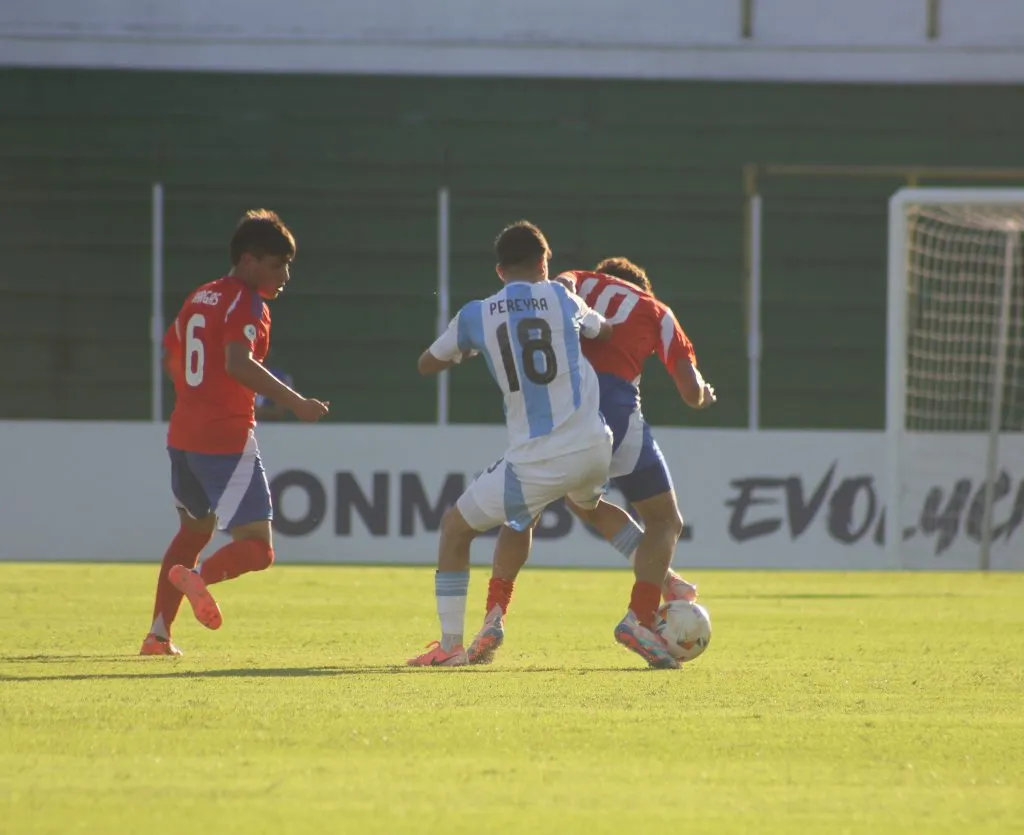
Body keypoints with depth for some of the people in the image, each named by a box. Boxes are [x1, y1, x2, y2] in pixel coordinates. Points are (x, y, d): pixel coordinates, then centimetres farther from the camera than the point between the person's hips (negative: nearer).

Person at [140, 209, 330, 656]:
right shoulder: (247, 304, -11)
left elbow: (170, 357, 25)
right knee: (257, 548, -8)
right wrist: (295, 402, -27)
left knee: (193, 531, 26)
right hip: (227, 439, -8)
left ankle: (158, 634, 23)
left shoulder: (199, 298, 15)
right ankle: (198, 577, -37)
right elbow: (239, 364, -26)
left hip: (183, 435, 8)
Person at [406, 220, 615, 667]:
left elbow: (427, 364, 17)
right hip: (593, 448, 3)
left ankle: (450, 644, 8)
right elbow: (605, 331, 25)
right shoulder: (560, 298, 4)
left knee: (456, 526, 15)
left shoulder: (476, 316, 1)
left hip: (535, 461, -3)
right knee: (589, 503, 38)